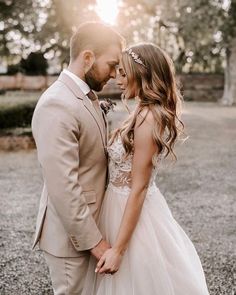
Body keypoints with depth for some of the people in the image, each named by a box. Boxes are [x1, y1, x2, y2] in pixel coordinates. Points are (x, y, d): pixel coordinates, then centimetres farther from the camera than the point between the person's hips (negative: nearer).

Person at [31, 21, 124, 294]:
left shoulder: (85, 96, 7)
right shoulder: (57, 105, -24)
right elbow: (62, 186, -27)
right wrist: (93, 240, -21)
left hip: (89, 221, 9)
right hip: (72, 232, -9)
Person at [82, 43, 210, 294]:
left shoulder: (148, 117, -23)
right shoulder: (146, 112, 6)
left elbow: (138, 188, -23)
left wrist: (118, 248, -21)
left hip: (132, 209, -9)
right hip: (124, 204, 9)